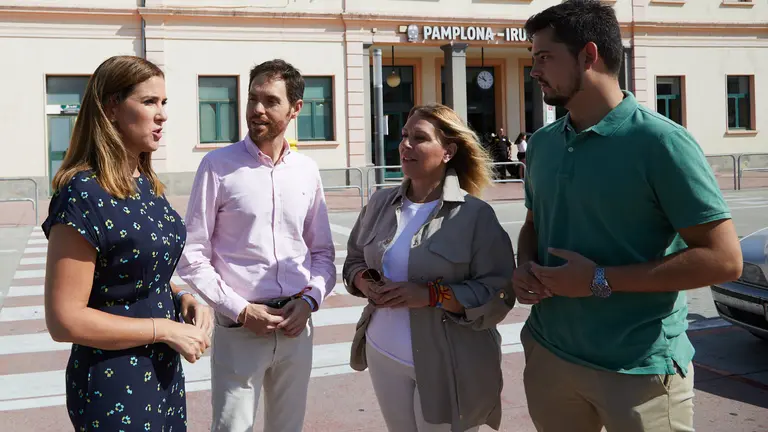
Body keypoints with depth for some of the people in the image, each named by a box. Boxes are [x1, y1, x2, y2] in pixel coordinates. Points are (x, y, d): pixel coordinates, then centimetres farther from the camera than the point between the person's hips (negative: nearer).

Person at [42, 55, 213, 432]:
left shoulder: (147, 185, 5)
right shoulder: (84, 195, -20)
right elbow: (65, 320, -22)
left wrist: (182, 298, -1)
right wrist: (166, 329, -18)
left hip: (163, 371, 8)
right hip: (113, 384, -8)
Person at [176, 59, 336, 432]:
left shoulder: (307, 171, 5)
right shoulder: (218, 166, -6)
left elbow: (322, 252, 10)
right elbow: (192, 256, -7)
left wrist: (309, 299, -6)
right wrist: (240, 310, -12)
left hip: (296, 326, 4)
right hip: (239, 327, -4)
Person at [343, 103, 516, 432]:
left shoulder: (475, 215, -12)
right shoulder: (381, 203, 5)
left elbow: (498, 296, -15)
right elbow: (354, 261, 15)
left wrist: (432, 295, -24)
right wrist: (368, 284, -7)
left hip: (447, 368, -5)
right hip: (383, 355, 5)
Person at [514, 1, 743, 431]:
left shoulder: (660, 141, -15)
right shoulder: (542, 143, 5)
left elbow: (724, 259, -16)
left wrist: (600, 280, -19)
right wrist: (525, 267, -3)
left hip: (640, 369, -5)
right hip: (548, 354, 6)